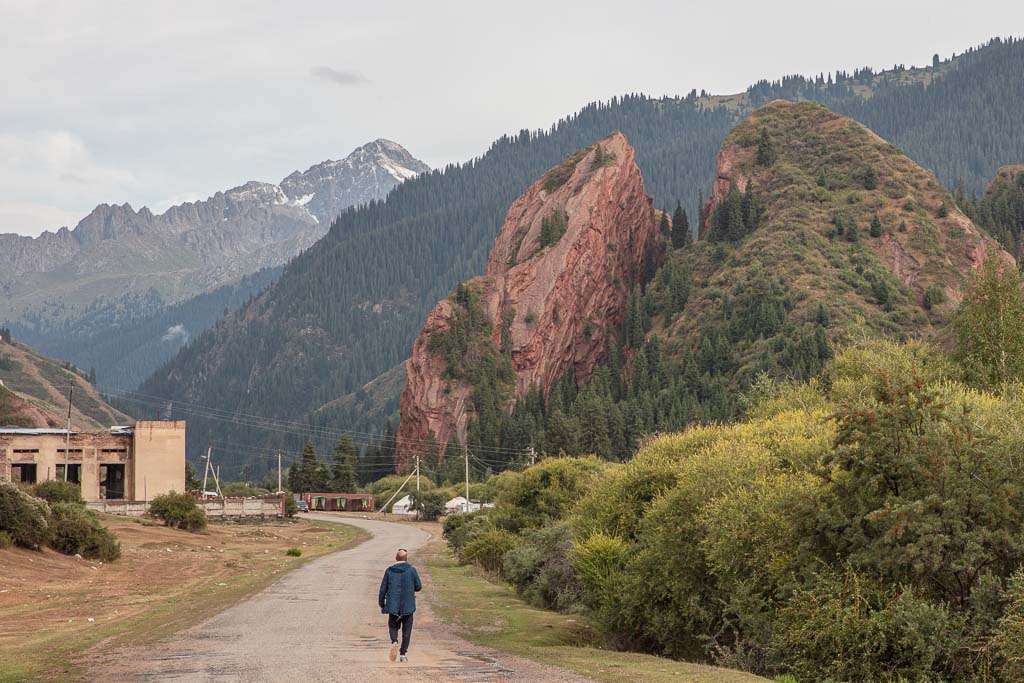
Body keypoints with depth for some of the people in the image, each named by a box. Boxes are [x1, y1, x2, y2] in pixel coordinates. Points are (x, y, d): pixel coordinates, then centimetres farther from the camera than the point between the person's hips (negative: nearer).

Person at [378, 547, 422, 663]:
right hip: (408, 606, -1)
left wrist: (382, 605, 11)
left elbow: (382, 589, 1)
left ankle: (394, 642, -12)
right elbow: (418, 587, -1)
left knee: (393, 626, 17)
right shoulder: (412, 570, -3)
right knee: (406, 629, 10)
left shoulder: (389, 571, 0)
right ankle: (403, 653, 7)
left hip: (393, 606, 1)